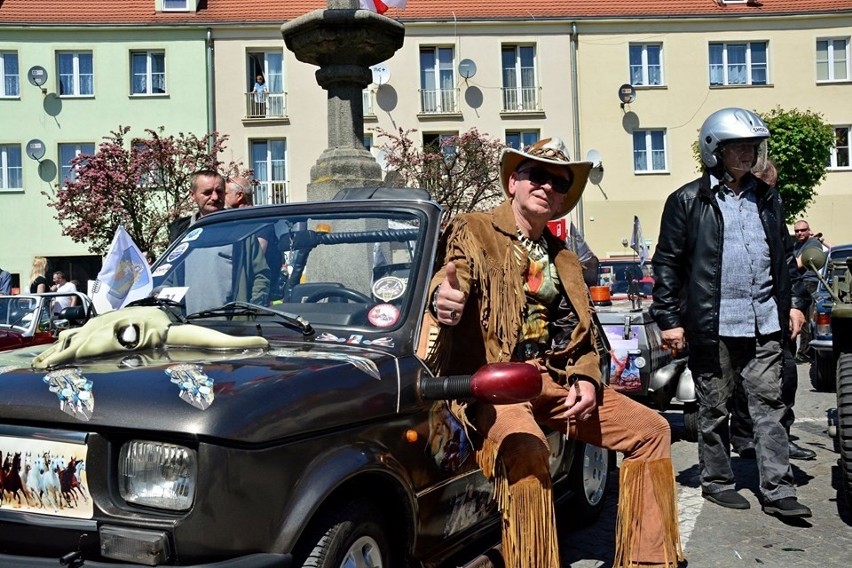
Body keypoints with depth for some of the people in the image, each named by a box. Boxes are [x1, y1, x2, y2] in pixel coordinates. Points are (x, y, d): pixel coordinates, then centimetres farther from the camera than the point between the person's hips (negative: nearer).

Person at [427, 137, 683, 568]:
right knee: (525, 446, -37)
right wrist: (443, 296, -47)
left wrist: (586, 379, 2)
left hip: (554, 379, 7)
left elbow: (584, 332, 23)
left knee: (652, 430, 2)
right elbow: (454, 274, -21)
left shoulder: (565, 260, 20)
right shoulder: (472, 233, 0)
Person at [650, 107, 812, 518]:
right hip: (713, 326, -4)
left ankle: (778, 491, 7)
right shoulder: (688, 200, -1)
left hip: (765, 325, 4)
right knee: (714, 410, 8)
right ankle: (716, 481, 21)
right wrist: (669, 319, -7)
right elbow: (667, 263, -2)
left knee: (770, 406, 3)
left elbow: (786, 256, 21)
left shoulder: (768, 199, 15)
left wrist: (795, 302, 12)